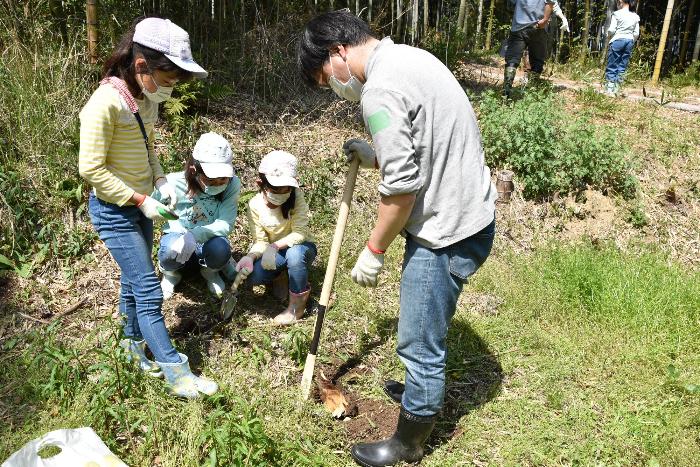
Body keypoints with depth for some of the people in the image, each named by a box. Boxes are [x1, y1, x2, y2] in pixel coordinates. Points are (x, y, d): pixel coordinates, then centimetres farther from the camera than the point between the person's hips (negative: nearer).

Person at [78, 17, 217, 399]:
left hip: (140, 204, 8)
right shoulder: (106, 103, -25)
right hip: (114, 210, -8)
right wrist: (141, 200, -20)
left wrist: (160, 181, -2)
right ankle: (175, 371, 2)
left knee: (135, 279, 19)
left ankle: (134, 342, 39)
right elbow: (91, 168, -22)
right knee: (149, 288, -5)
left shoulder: (146, 98, 1)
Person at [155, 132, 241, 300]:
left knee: (220, 249, -35)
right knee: (171, 250, -36)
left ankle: (210, 271, 4)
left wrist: (194, 235, -42)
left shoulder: (232, 184, -19)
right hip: (177, 235, 0)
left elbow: (225, 224, -25)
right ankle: (170, 273, 4)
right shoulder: (173, 182, -20)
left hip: (209, 240, 1)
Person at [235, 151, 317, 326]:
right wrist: (250, 256, -34)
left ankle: (298, 303, -15)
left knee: (294, 253, -39)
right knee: (252, 275, -28)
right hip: (272, 252, 2)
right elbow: (260, 241, -13)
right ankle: (281, 276, 8)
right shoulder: (255, 205, -15)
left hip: (300, 247, -2)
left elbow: (300, 233, -26)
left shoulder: (296, 196, -22)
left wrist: (275, 246, -38)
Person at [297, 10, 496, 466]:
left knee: (420, 343, 7)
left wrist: (374, 250, -11)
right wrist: (376, 156, 13)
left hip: (447, 232, -10)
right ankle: (424, 390, 51)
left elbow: (402, 186, -23)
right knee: (425, 332, 28)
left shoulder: (379, 91, -21)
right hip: (472, 215, 10)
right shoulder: (409, 55, 11)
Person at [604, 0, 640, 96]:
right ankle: (616, 89, 7)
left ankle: (609, 89, -5)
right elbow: (636, 34, 8)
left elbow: (611, 30, -8)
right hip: (629, 42, 5)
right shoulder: (635, 16, 10)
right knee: (622, 67, 7)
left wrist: (608, 33, 12)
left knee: (612, 66, -1)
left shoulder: (617, 14, -5)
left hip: (617, 41, -5)